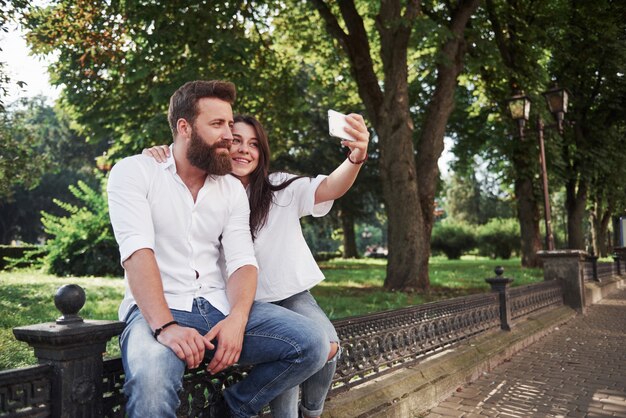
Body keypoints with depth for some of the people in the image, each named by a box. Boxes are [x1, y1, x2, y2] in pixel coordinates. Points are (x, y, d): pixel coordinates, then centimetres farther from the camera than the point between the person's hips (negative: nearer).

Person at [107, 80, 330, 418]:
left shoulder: (232, 189, 11)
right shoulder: (134, 172, -1)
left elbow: (242, 262, 2)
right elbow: (137, 251, -16)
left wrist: (236, 319, -19)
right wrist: (165, 326, -30)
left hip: (219, 306, 5)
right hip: (155, 311, -4)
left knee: (311, 343, -15)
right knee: (152, 381, -38)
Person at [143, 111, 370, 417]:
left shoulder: (281, 189, -3)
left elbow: (329, 188, -19)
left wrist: (356, 157, -41)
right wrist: (154, 163, -22)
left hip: (291, 293, 2)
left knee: (327, 344, -22)